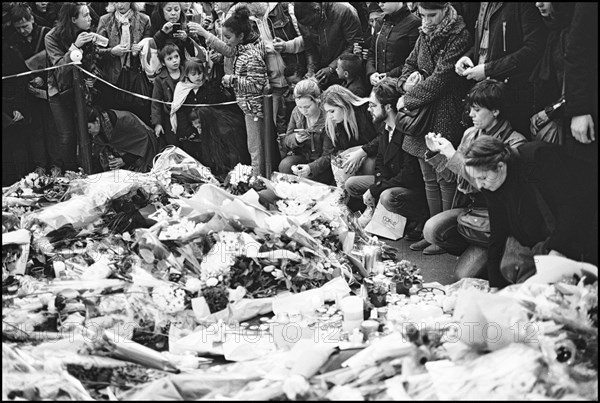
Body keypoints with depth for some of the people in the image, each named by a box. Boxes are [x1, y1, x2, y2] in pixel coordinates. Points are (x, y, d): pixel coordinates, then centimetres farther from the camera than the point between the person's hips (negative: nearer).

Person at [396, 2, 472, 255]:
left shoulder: (459, 37, -13)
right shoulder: (425, 35, 12)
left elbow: (441, 77, -19)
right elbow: (410, 63, 21)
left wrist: (408, 99, -13)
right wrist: (407, 82, -3)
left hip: (445, 119, -8)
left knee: (445, 178, -4)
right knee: (429, 178, 13)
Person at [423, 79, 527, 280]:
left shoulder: (515, 143, -11)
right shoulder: (470, 134, 7)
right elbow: (454, 176, 16)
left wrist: (454, 155, -18)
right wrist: (436, 153, -2)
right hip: (466, 206, 6)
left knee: (463, 274, -18)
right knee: (431, 230, -24)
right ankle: (479, 250, 3)